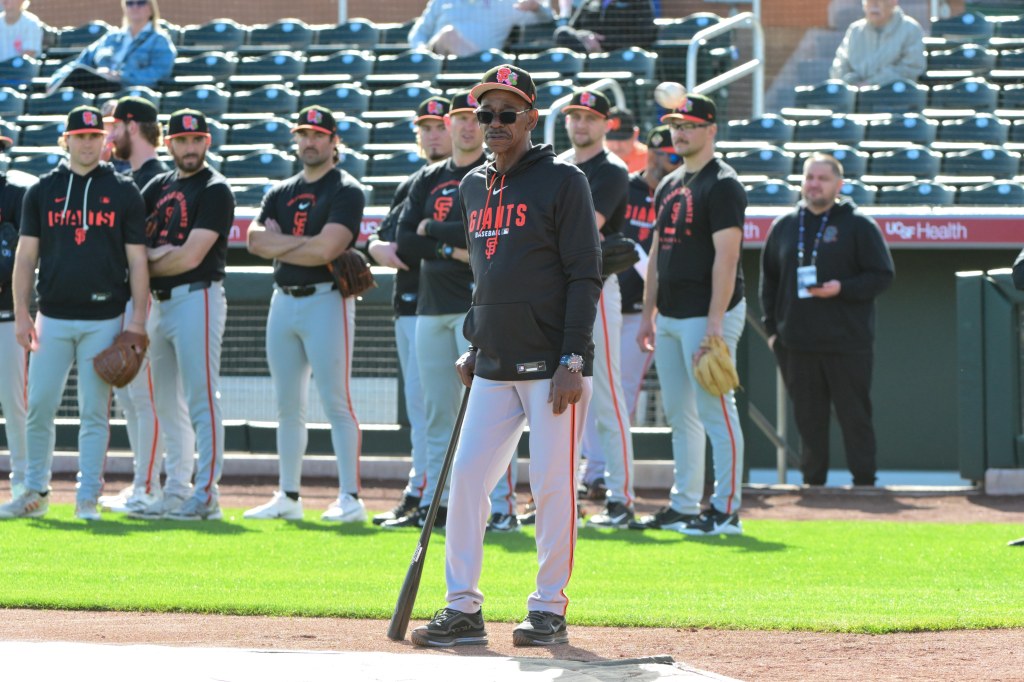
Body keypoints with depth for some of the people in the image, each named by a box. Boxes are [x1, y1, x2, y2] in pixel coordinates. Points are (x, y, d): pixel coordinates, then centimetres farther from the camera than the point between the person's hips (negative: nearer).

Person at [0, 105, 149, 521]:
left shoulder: (123, 192, 5)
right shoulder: (42, 191, 8)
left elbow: (137, 260, 3)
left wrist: (138, 319, -5)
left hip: (104, 319, -1)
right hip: (52, 318, 1)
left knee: (95, 411, 0)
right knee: (39, 407, 0)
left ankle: (88, 497, 6)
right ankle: (36, 493, 12)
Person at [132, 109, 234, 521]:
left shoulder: (214, 190, -6)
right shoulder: (159, 186, 15)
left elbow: (191, 256, -15)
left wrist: (146, 265, -2)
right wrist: (159, 254, -9)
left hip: (197, 298, -8)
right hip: (160, 301, 8)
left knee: (201, 398, -8)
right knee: (162, 402, 9)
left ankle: (207, 495, -9)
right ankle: (173, 492, 14)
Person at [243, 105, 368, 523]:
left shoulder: (346, 192, -4)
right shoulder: (281, 193, 17)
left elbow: (326, 250, -16)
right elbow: (256, 240, 1)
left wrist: (279, 245, -3)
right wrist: (306, 242, -10)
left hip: (326, 300, -7)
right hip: (283, 301, 7)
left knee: (335, 402, -9)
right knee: (287, 405, 9)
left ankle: (350, 497, -9)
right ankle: (288, 498, 14)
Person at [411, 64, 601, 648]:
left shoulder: (562, 181, -5)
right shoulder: (474, 188, 15)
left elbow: (585, 275, -9)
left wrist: (572, 359, -15)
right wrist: (474, 347, 16)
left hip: (553, 365, -6)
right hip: (495, 369, 6)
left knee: (553, 485, -4)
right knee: (467, 476, 0)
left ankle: (550, 610, 5)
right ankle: (464, 609, 5)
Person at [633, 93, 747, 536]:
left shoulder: (721, 185, -11)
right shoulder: (669, 186, 16)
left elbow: (726, 257, -18)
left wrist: (714, 323, -23)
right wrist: (647, 314, 16)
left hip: (707, 315, -9)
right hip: (669, 316, 9)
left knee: (715, 412, -7)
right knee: (679, 415, 12)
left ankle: (726, 510, -3)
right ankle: (683, 506, 18)